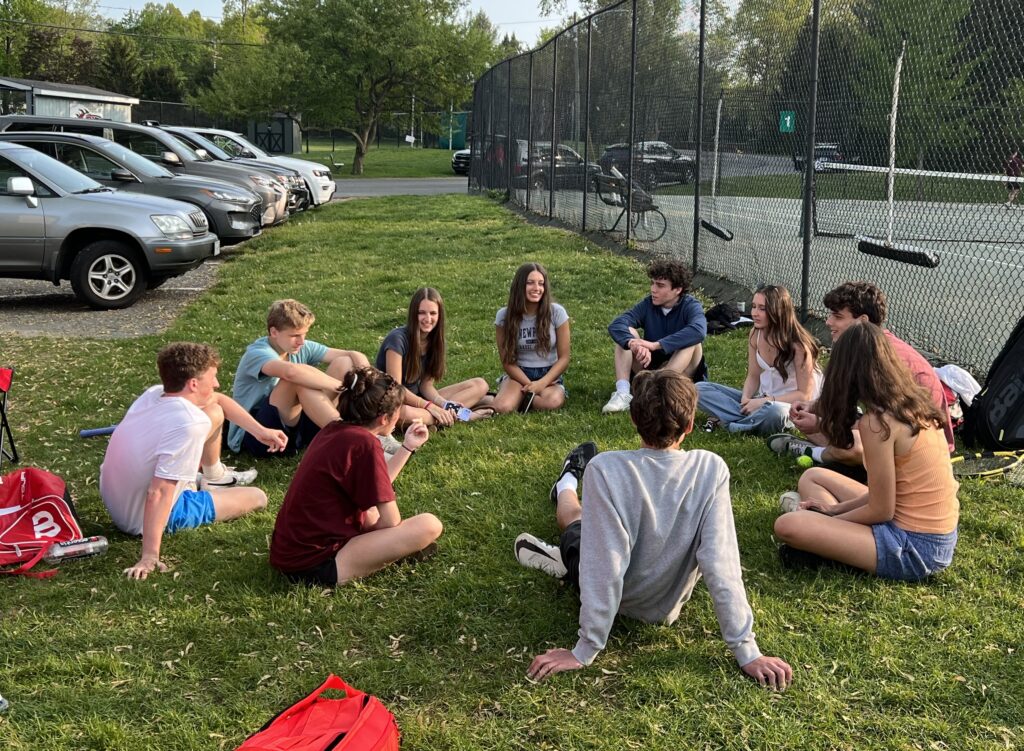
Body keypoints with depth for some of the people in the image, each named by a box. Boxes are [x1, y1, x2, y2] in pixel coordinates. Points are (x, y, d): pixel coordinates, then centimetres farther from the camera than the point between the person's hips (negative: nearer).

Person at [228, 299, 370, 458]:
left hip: (291, 428, 7)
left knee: (343, 364, -8)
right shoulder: (257, 353, -17)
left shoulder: (302, 348, 4)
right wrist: (344, 387, -40)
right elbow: (291, 371, -41)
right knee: (298, 379, -34)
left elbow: (355, 356, -3)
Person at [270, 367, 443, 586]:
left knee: (372, 511, 34)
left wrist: (408, 447, 20)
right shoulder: (364, 443, -19)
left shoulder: (334, 430, 7)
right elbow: (391, 522, -14)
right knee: (429, 525, -12)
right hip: (315, 567, -10)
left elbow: (375, 487, 18)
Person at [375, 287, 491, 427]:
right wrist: (430, 406, -24)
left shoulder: (433, 340, 0)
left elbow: (426, 384, 0)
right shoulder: (398, 339, -20)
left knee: (480, 385, -3)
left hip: (418, 398, 7)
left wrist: (443, 404, -19)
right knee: (404, 413, -45)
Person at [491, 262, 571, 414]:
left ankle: (523, 398, -4)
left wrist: (542, 383, -18)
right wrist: (530, 386, -16)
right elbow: (507, 362, -2)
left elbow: (563, 358, -3)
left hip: (549, 376, 0)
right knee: (502, 407, -32)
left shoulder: (557, 312, -7)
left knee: (553, 401, -36)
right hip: (519, 375, 0)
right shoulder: (504, 316, -5)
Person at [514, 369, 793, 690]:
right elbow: (721, 565, -29)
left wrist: (584, 651, -25)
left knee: (575, 519, 31)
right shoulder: (711, 470, -27)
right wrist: (747, 652, -23)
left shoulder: (605, 470, -33)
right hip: (667, 606, 1)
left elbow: (604, 570, -33)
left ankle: (568, 485, 62)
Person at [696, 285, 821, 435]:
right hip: (763, 400, 6)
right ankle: (752, 418, -21)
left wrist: (765, 401, -22)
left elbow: (804, 395, -15)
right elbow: (753, 377, 6)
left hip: (790, 405, -6)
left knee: (775, 411, -44)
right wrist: (746, 398, -15)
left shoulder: (797, 344, -18)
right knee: (700, 389, -8)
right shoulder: (755, 335, -2)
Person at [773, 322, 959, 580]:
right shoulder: (914, 402, 4)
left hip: (915, 548, -9)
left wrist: (832, 517, 0)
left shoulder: (877, 421, -21)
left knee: (788, 526, -22)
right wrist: (836, 509, 9)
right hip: (938, 534, 9)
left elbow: (881, 511, -15)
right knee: (812, 477, 18)